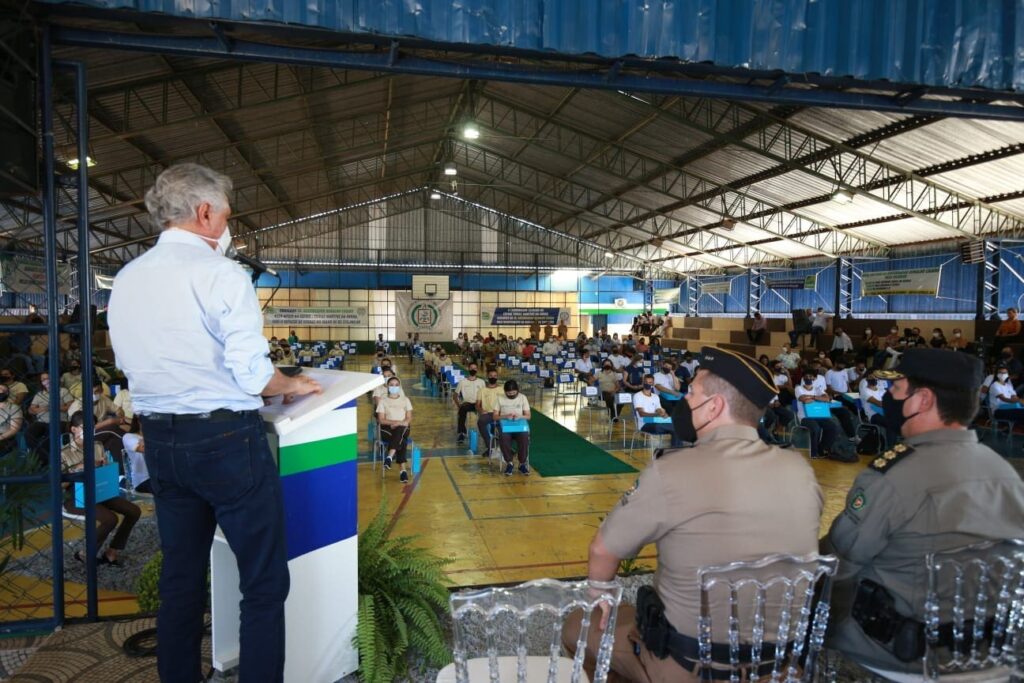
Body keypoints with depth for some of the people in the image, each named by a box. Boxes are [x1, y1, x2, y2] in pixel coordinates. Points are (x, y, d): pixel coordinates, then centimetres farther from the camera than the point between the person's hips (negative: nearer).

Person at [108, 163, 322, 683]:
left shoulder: (125, 279, 7)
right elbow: (252, 375, -17)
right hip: (226, 441, -7)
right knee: (265, 581, 4)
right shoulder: (221, 274, -14)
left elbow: (131, 362, 15)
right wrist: (293, 385, 1)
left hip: (159, 440, 8)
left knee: (180, 578, 20)